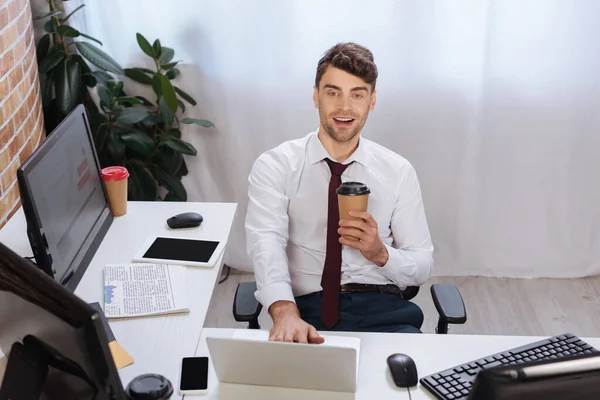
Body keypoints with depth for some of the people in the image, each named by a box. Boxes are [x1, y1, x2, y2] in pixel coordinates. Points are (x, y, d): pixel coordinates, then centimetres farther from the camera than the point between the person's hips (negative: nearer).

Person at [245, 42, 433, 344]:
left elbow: (422, 265, 10)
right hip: (308, 310, -2)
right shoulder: (275, 166, 2)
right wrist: (285, 313, -34)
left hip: (383, 311, 2)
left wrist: (380, 252, -14)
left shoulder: (399, 172, 10)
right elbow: (266, 242, -15)